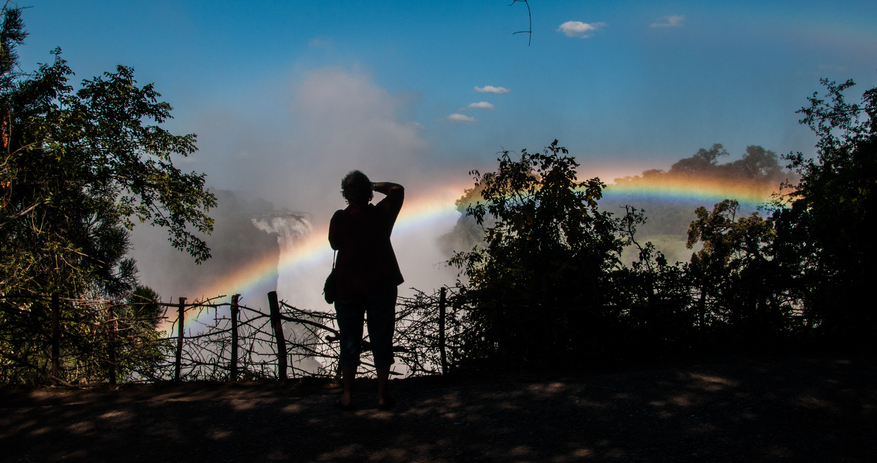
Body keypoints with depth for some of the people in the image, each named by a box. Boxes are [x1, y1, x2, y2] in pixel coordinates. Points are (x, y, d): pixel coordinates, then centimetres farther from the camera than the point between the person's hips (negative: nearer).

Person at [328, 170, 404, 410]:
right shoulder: (381, 214, -7)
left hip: (348, 289, 0)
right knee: (381, 341, 9)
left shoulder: (340, 218, -11)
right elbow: (397, 189, 9)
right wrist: (373, 185, 10)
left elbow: (334, 244, 6)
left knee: (350, 343, 10)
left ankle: (347, 396, 17)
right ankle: (382, 395, 15)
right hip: (381, 288, 1)